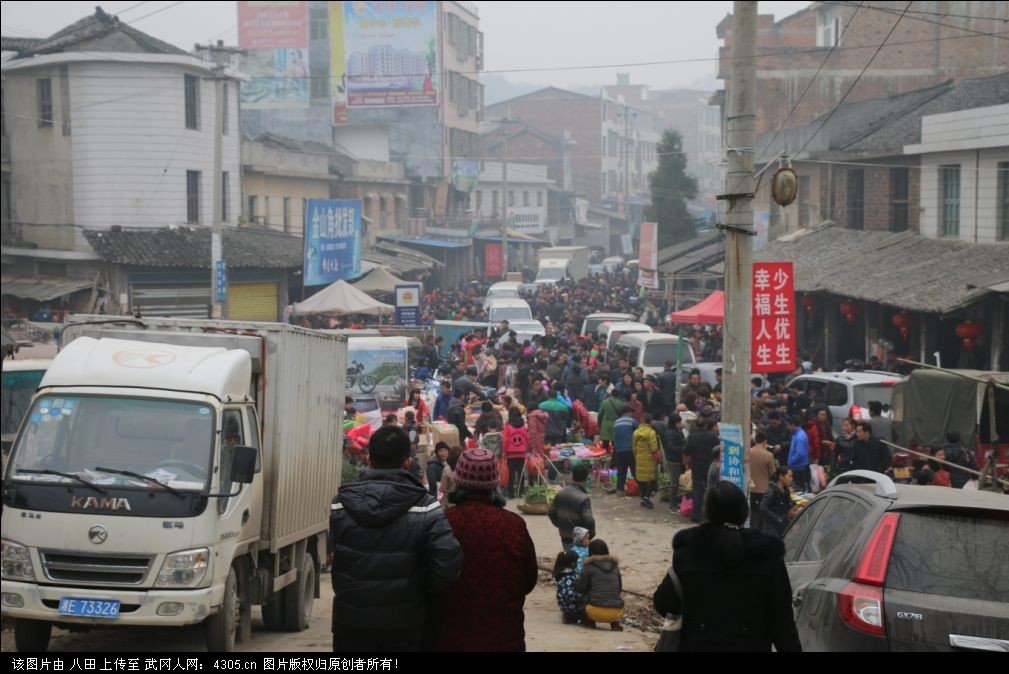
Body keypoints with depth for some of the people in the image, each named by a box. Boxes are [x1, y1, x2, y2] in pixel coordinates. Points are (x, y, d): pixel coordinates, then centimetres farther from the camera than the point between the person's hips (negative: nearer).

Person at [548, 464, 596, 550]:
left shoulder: (560, 494, 0)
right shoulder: (584, 498, -21)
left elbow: (551, 513, 8)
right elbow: (588, 520, -26)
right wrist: (591, 532, -7)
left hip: (564, 537, 6)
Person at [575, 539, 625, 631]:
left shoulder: (590, 567, 1)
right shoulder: (615, 566, 13)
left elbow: (579, 589, 4)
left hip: (597, 612, -3)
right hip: (616, 613, 3)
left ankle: (590, 621, 16)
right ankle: (615, 623, 13)